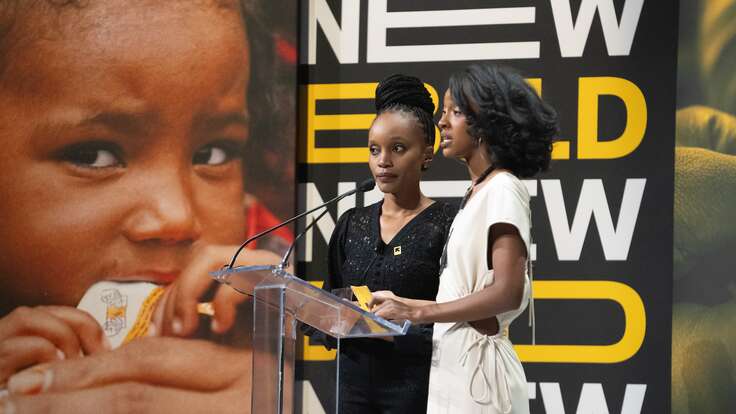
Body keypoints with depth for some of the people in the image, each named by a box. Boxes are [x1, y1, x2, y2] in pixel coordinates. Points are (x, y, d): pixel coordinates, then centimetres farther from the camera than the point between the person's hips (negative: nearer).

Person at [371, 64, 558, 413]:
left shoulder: (503, 190, -10)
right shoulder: (477, 194, 15)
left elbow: (508, 292, -20)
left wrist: (418, 312, -19)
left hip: (476, 370, -8)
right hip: (454, 368, 8)